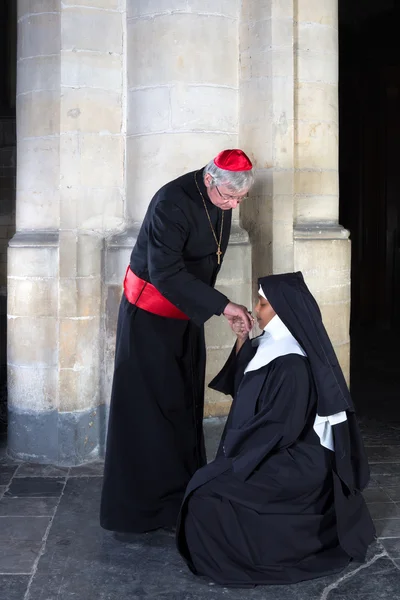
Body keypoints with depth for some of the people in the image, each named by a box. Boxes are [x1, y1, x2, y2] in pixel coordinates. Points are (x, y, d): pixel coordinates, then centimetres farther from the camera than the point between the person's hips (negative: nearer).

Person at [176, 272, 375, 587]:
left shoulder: (292, 363, -23)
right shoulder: (272, 347, 5)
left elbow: (278, 428, -22)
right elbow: (240, 389, 13)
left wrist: (234, 456, -13)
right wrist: (242, 341, 3)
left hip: (296, 466, -9)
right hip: (282, 456, 9)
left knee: (207, 495, -16)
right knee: (208, 482, 8)